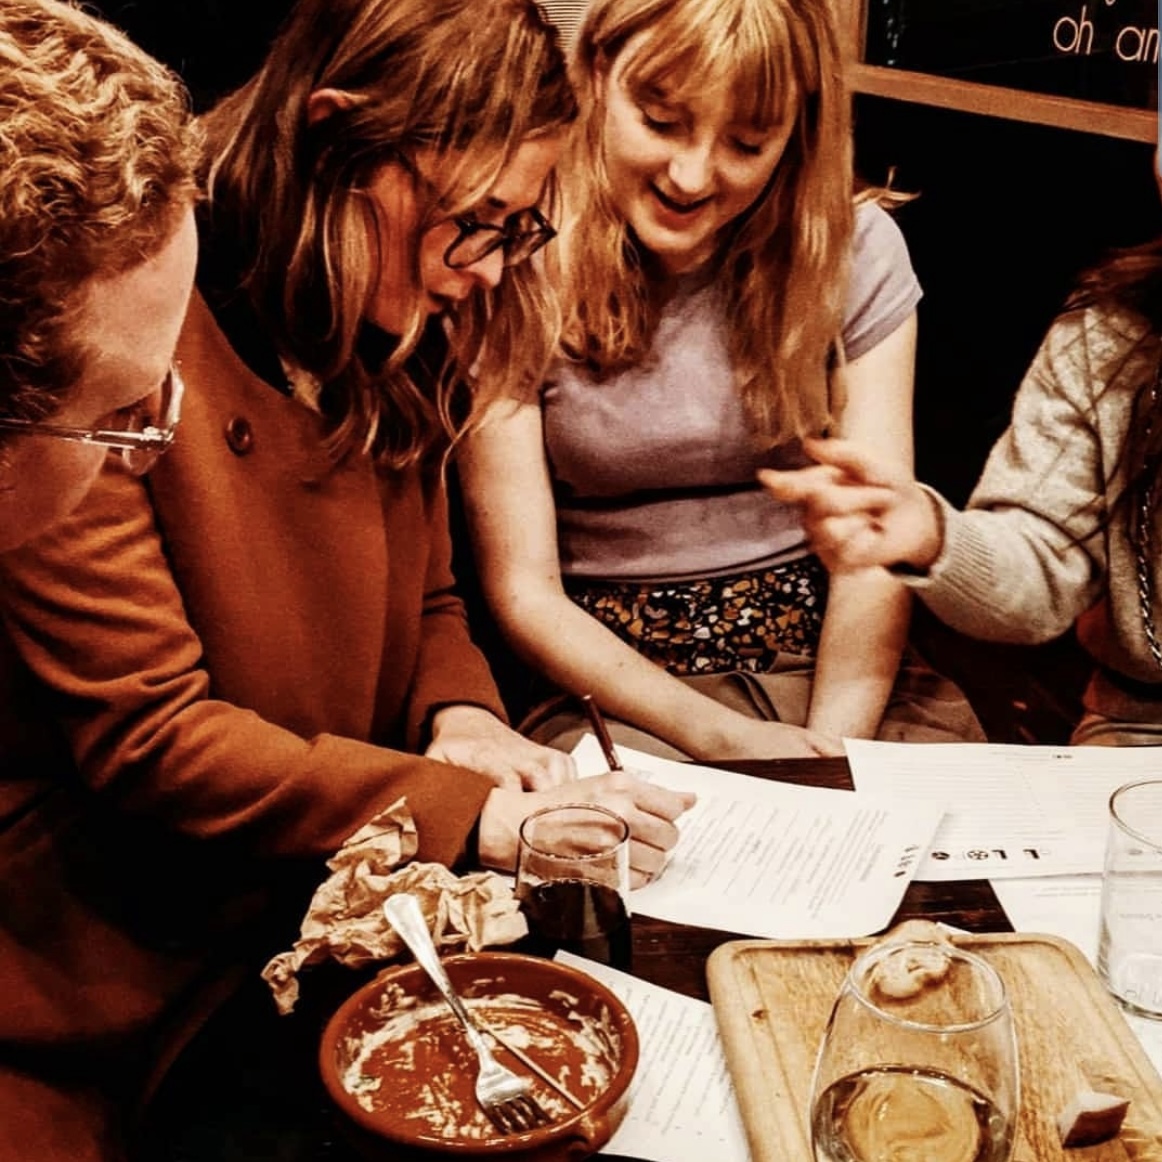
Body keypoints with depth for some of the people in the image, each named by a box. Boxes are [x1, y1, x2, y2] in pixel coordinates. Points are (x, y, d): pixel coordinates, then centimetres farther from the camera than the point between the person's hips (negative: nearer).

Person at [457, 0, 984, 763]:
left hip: (831, 662, 3)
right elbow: (524, 593, -9)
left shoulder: (855, 249, -1)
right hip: (616, 683, -2)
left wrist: (831, 751, -20)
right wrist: (722, 738, -19)